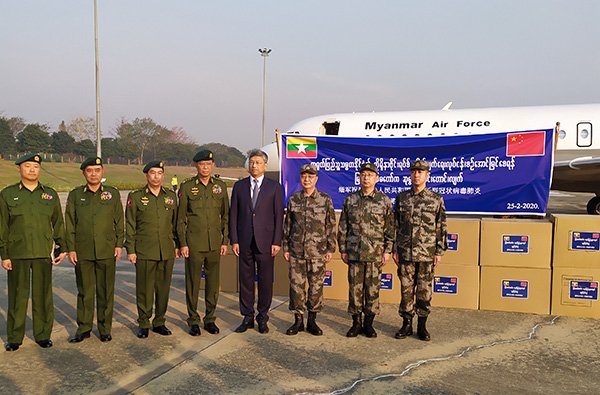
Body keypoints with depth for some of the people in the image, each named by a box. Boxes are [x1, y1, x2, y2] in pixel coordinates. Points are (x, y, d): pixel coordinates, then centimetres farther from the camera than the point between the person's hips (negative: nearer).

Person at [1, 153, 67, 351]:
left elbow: (58, 224, 11)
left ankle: (43, 335, 18)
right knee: (17, 296, 4)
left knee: (43, 295, 6)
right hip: (17, 254, -1)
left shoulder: (50, 194, 8)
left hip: (43, 254, 1)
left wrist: (62, 249, 7)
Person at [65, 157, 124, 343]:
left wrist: (119, 244, 2)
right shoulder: (75, 195, 5)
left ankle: (105, 329, 18)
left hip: (107, 252, 0)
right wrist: (70, 249, 0)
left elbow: (119, 221, 8)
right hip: (82, 253, 0)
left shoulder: (113, 193, 5)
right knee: (84, 291, 8)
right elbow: (70, 224, 5)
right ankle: (83, 329, 21)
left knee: (106, 291, 5)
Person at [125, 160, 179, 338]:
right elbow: (130, 225, 0)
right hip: (144, 252, -2)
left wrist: (178, 245, 10)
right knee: (144, 289, 4)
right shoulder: (135, 197, 0)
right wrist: (130, 250, -4)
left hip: (167, 252, 3)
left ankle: (159, 322, 22)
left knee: (163, 288, 8)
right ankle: (143, 324, 19)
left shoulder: (171, 196, 8)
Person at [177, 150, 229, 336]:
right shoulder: (187, 187, -2)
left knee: (213, 282, 8)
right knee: (193, 282, 5)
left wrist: (225, 241, 5)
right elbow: (181, 218, 0)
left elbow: (225, 215, 10)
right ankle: (193, 321, 18)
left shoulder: (220, 186, 6)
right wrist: (182, 243, -5)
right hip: (193, 243, -2)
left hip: (214, 244, 3)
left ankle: (210, 319, 22)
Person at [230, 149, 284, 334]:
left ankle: (262, 318, 19)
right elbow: (233, 214, 7)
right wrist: (234, 240, 0)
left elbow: (279, 215, 0)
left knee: (265, 281, 5)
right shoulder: (239, 186, 8)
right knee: (246, 280, 7)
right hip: (244, 241, 2)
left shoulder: (274, 187, 3)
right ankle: (247, 317, 20)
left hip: (265, 241, -2)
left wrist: (277, 241, -6)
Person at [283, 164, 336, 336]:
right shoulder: (293, 199, 7)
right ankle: (298, 321, 17)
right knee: (296, 285, 4)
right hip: (296, 251, 2)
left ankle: (312, 321, 18)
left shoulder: (325, 199, 1)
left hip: (318, 252, -2)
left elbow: (331, 226, 3)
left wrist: (331, 248, -1)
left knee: (316, 286, 4)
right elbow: (287, 225, 11)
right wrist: (285, 247, 7)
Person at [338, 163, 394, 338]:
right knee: (355, 288, 5)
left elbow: (390, 228, 3)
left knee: (373, 289, 4)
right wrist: (342, 249, 6)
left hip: (375, 253, -1)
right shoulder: (350, 199, 6)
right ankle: (356, 323, 17)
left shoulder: (384, 200, 2)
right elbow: (343, 226, 9)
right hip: (354, 252, 1)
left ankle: (369, 323, 17)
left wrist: (388, 251, -2)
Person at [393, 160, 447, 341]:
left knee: (424, 290, 5)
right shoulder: (401, 198, 5)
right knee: (406, 289, 6)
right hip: (405, 253, 1)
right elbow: (395, 226, 8)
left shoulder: (436, 199, 0)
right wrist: (394, 250, 4)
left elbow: (441, 227, 2)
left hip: (427, 254, -1)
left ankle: (422, 326, 17)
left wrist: (440, 252, -2)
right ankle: (406, 325, 18)